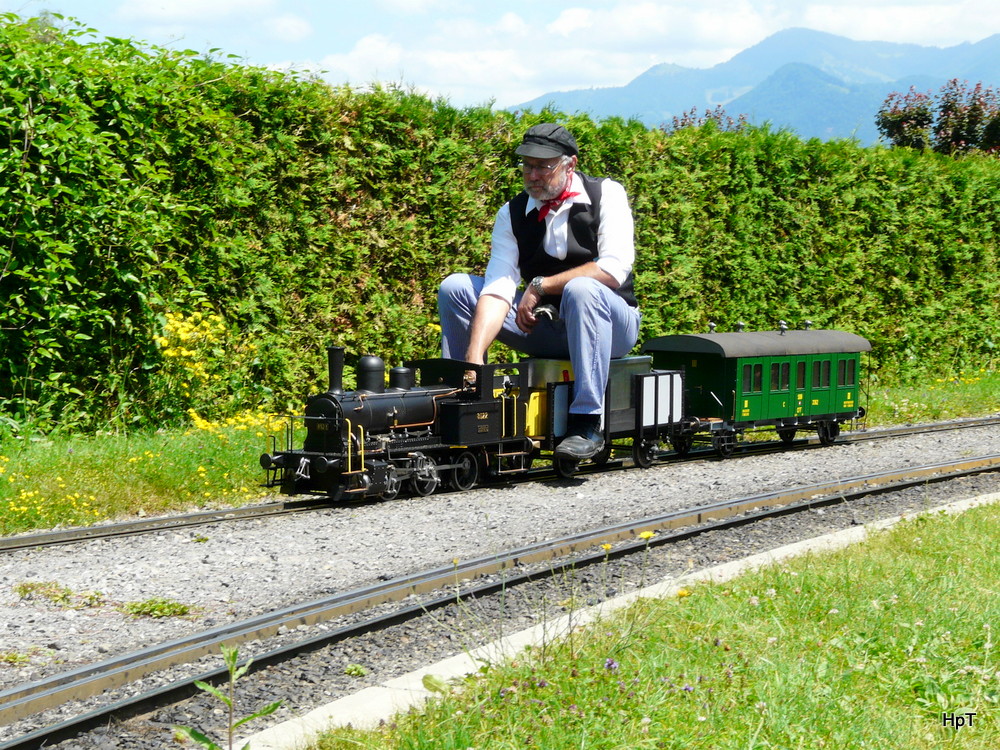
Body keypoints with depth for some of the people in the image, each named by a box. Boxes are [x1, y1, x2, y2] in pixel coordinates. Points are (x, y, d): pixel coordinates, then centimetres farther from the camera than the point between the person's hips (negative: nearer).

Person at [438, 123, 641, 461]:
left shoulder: (606, 195, -9)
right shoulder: (512, 214, 0)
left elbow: (614, 270, -22)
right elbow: (497, 289, -12)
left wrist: (539, 286, -17)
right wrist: (474, 355, -27)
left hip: (611, 325, -4)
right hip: (544, 327, 4)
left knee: (581, 289, -38)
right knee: (454, 288, -7)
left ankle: (587, 423, -38)